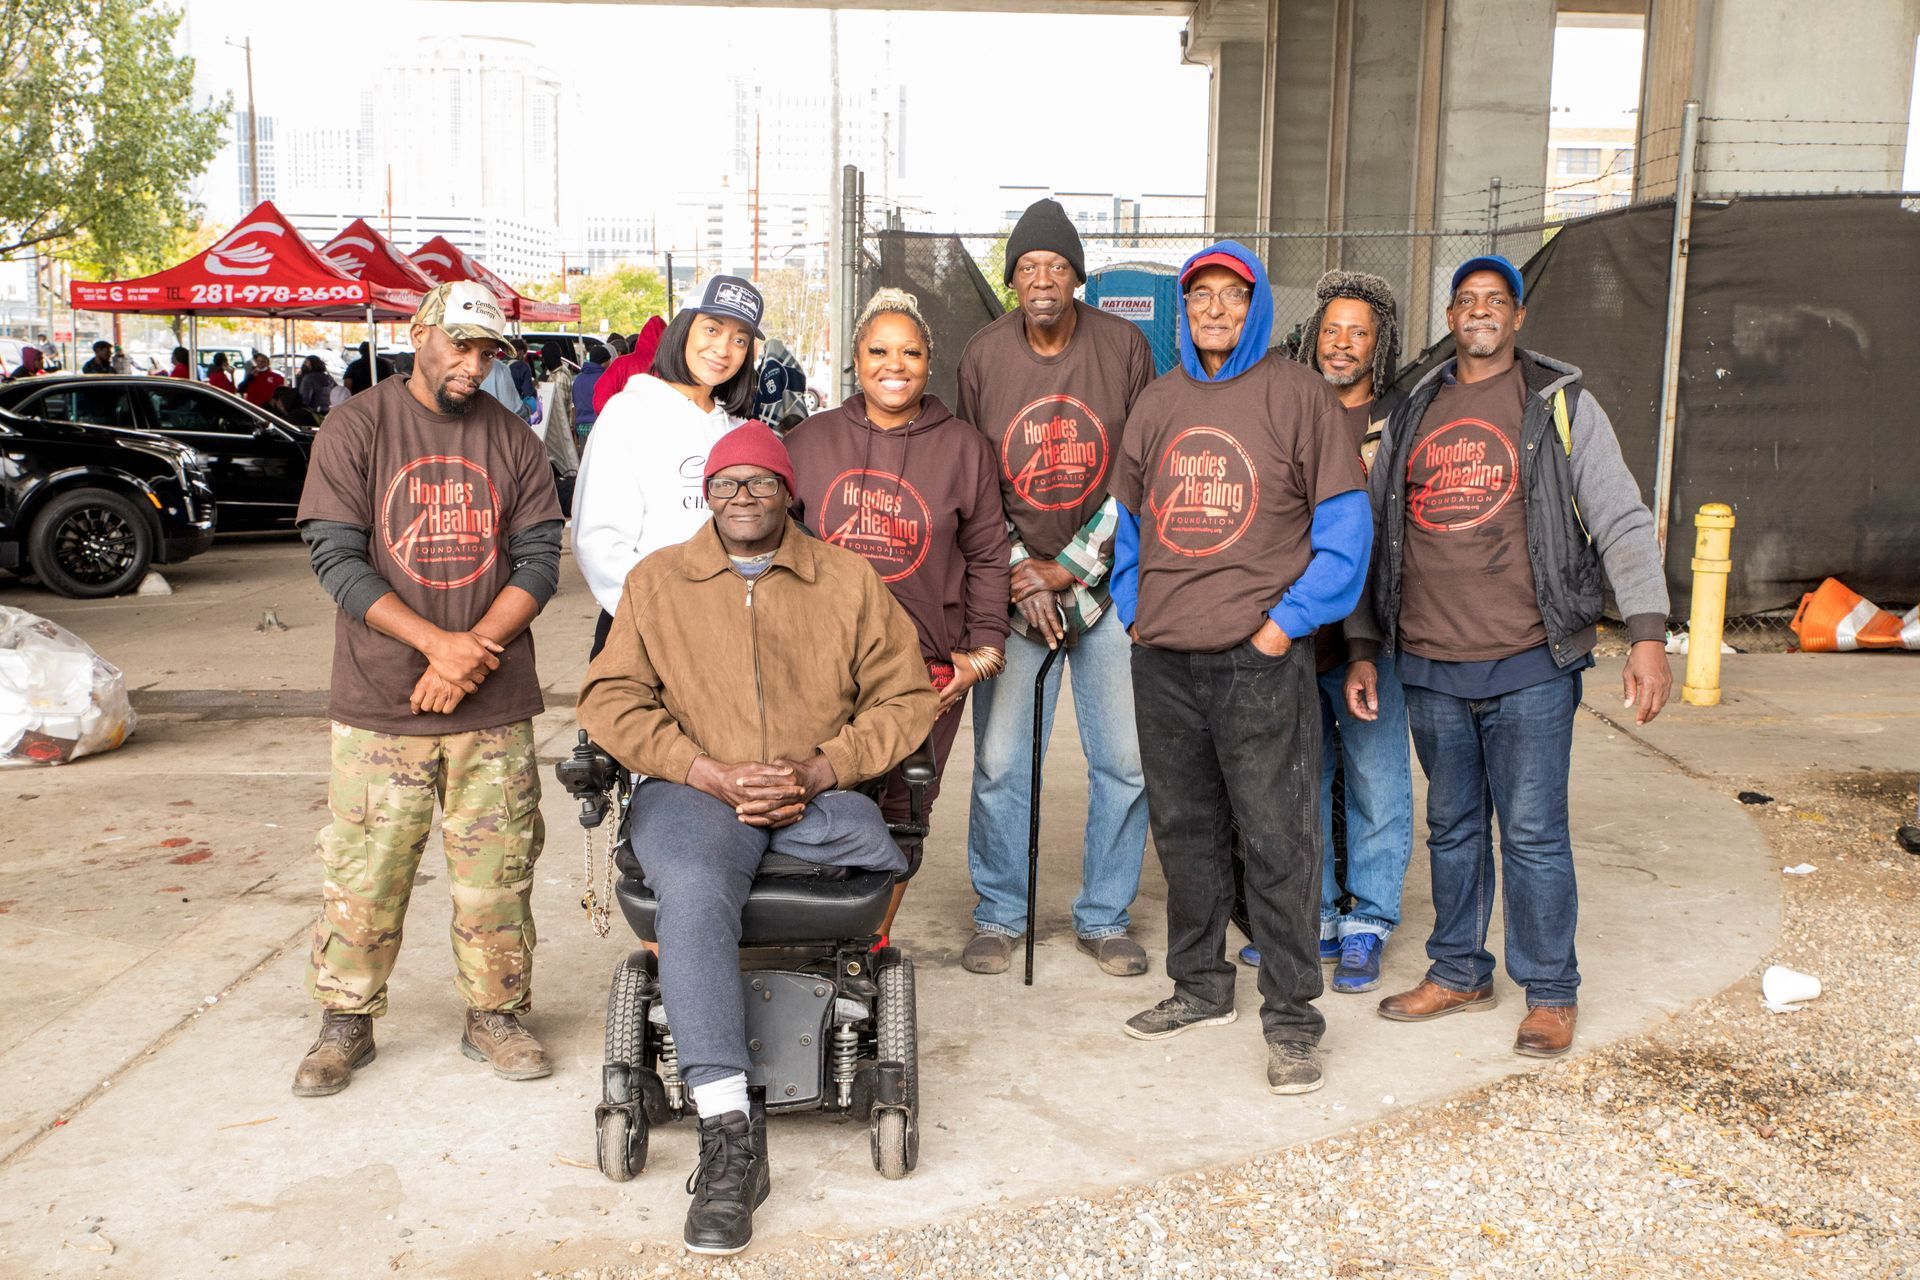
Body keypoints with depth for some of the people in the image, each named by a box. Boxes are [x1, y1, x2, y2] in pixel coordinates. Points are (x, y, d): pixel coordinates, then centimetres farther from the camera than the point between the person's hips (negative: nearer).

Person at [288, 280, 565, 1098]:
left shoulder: (513, 442, 8)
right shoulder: (355, 430, 1)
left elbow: (538, 560, 2)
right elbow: (336, 557, -7)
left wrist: (471, 653, -11)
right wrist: (435, 641, -17)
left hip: (494, 705, 2)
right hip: (379, 702, -2)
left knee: (497, 869, 7)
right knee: (363, 871, 5)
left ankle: (493, 1015, 22)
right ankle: (346, 1022, 22)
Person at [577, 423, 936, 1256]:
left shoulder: (848, 580, 14)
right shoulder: (657, 580, 14)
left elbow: (905, 700, 6)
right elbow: (610, 700, 3)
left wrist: (817, 770, -11)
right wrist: (715, 774, -11)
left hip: (816, 793, 2)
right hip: (691, 790, -2)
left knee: (879, 845, -31)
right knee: (694, 890, -33)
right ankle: (729, 1134, -34)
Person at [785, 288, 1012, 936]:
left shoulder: (962, 448, 6)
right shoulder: (810, 440, 8)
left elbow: (987, 557, 9)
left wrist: (984, 650, 3)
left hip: (929, 667, 0)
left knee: (900, 814, 6)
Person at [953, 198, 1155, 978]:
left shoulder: (1122, 346, -2)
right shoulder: (983, 356, 1)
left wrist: (1073, 566, -6)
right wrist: (1018, 573, -5)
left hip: (1105, 578, 0)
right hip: (1013, 583, 0)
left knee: (1125, 760, 0)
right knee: (999, 761, -1)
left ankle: (1105, 918, 17)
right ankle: (999, 915, 17)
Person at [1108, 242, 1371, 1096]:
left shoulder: (1296, 395, -1)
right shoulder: (1157, 402, 14)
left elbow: (1346, 526, -3)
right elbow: (1126, 517, 22)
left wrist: (1288, 620, -10)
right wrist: (1133, 609, 10)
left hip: (1260, 658, -5)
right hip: (1163, 659, 5)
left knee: (1277, 838, -2)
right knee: (1183, 828, 13)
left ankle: (1291, 1020, 8)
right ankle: (1199, 986, 29)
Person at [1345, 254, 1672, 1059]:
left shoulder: (1560, 405, 1)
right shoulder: (1412, 416, 13)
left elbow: (1621, 522, -5)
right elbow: (1376, 536, 15)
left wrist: (1648, 636, -17)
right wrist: (1362, 649, 11)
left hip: (1529, 664, -4)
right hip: (1429, 668, 4)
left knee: (1533, 833, 1)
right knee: (1452, 828, 14)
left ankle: (1550, 994, 16)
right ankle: (1458, 973, 28)